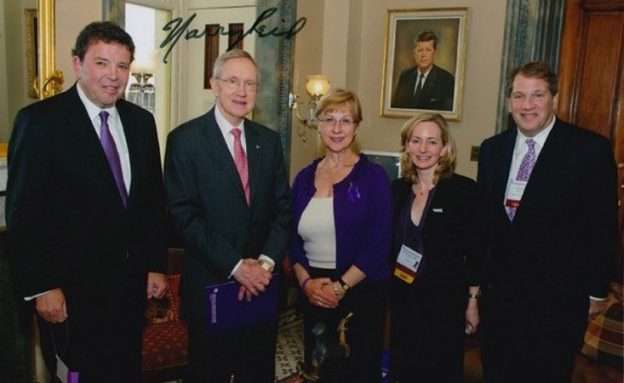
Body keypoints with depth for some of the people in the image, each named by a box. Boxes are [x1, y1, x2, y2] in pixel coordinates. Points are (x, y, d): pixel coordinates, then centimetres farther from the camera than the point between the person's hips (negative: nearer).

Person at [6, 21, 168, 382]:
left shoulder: (141, 121, 5)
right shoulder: (40, 120, -11)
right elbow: (24, 212, -12)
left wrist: (156, 265, 6)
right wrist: (41, 286, -13)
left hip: (132, 281, 5)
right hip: (74, 286, -5)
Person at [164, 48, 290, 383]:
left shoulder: (269, 140, 7)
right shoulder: (185, 139, -7)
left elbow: (282, 208, 4)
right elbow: (184, 214, -13)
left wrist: (266, 261, -10)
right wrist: (235, 265, -16)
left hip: (262, 282, 4)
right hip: (211, 284, -4)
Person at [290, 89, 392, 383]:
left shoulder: (373, 176, -6)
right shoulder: (305, 177, 7)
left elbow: (379, 244, -11)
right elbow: (293, 238, 8)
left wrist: (341, 287, -14)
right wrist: (305, 281, -7)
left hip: (360, 292, -4)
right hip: (313, 294, 4)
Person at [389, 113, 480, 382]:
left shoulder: (464, 189, -11)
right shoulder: (398, 189, 2)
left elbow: (475, 251, -8)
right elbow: (390, 246, 9)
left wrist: (473, 301, -6)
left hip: (445, 301, -4)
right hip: (403, 299, 4)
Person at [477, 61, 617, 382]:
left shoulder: (591, 149, -11)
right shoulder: (492, 149, 4)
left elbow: (603, 227, -7)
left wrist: (596, 291, -5)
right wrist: (480, 277, 9)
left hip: (559, 295, -4)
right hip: (499, 290, 4)